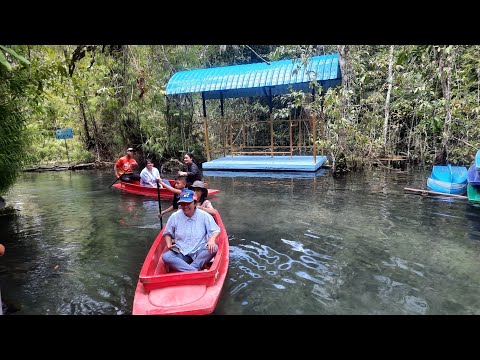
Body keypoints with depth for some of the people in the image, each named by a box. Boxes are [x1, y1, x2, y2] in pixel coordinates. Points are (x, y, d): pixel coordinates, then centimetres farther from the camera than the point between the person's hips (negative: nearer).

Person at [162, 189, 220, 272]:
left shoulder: (204, 215, -2)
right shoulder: (175, 216, 2)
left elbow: (215, 230, 2)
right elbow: (167, 233, 14)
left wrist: (212, 240, -19)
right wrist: (169, 244, -6)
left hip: (200, 252, 0)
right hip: (181, 253, 1)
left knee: (214, 248, -30)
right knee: (166, 257, -27)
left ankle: (186, 270, -30)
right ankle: (195, 272, -35)